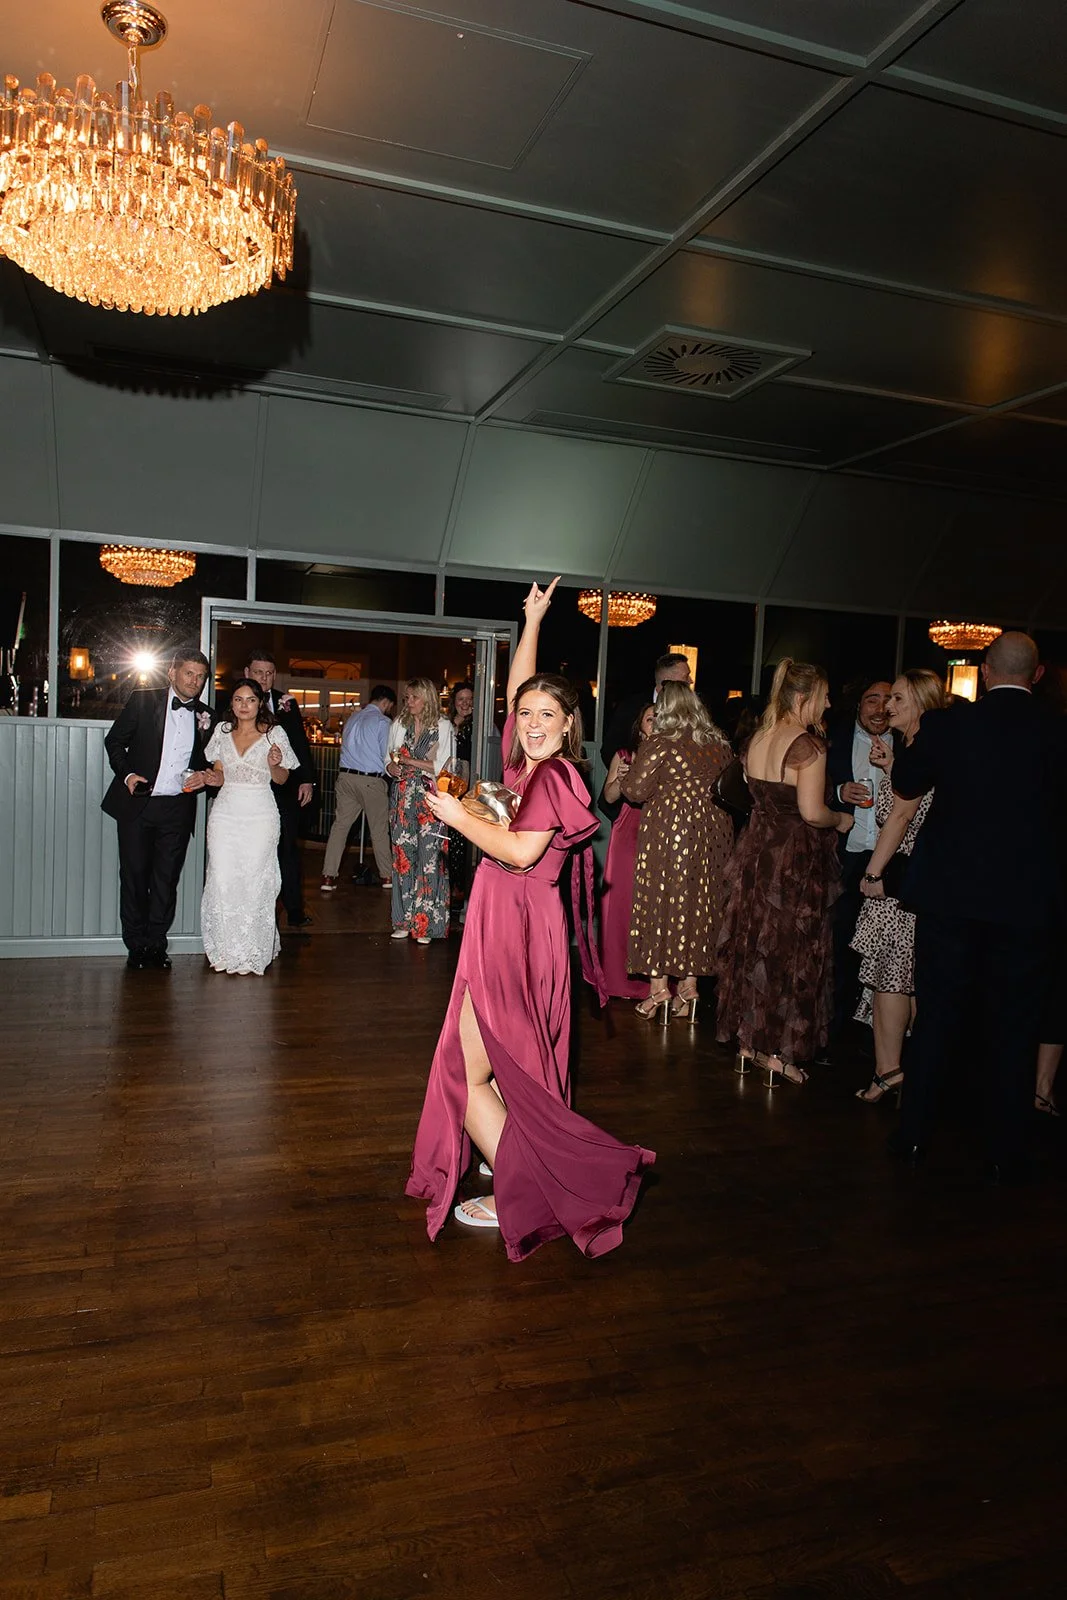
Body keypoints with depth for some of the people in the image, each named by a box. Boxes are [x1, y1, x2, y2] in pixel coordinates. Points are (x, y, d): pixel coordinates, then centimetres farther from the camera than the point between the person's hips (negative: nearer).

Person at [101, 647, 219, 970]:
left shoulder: (204, 716, 8)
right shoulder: (143, 700, 0)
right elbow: (114, 740, 4)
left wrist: (202, 777, -4)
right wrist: (126, 774, -10)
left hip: (177, 808, 2)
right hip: (137, 802, -2)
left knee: (167, 879, 6)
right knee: (134, 874, 4)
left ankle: (156, 944, 17)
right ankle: (136, 945, 14)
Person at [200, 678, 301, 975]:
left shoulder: (274, 733, 0)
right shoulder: (222, 730, 9)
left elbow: (281, 779, 5)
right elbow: (220, 776, 17)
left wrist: (274, 764, -15)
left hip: (260, 816, -3)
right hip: (226, 813, 3)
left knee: (255, 882, -3)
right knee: (222, 881, -3)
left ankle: (254, 954, 9)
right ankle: (226, 951, 10)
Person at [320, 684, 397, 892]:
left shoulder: (353, 718, 13)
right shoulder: (382, 721, -6)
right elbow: (387, 755, -8)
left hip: (345, 776, 5)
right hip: (372, 780, -5)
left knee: (340, 825, 6)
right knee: (379, 830, 7)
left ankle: (328, 876, 2)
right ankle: (387, 875, 19)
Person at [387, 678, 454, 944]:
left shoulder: (442, 726, 0)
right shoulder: (399, 725, 13)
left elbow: (441, 765, -6)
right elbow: (390, 760, 18)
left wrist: (408, 761, -9)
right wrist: (392, 768, -4)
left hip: (430, 800, -4)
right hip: (403, 799, 4)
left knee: (429, 857, -7)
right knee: (402, 855, 3)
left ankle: (425, 923, -2)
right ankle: (404, 920, 9)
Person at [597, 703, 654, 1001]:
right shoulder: (624, 755, 10)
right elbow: (609, 797, 5)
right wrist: (620, 778, -13)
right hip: (627, 834, 0)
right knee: (622, 901, 1)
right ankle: (620, 976, 12)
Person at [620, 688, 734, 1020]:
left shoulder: (660, 743, -9)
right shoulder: (720, 744, 8)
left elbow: (634, 789, -12)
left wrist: (629, 773, 8)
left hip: (667, 828, -5)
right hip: (712, 830, 5)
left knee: (660, 899, 3)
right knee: (699, 904, 10)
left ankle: (659, 987, 4)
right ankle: (690, 985, 16)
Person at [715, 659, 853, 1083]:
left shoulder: (758, 738, 7)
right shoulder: (808, 744, -16)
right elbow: (812, 812, -21)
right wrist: (840, 820, -1)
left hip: (756, 851, 7)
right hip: (795, 859, -7)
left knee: (754, 942, 14)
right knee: (791, 951, 3)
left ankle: (748, 1040, 24)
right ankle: (779, 1052, 10)